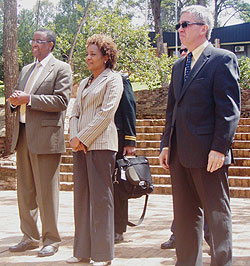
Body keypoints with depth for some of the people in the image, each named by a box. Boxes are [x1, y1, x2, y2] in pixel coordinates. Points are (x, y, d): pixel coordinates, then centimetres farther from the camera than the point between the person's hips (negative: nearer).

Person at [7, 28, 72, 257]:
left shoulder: (61, 68, -1)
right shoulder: (26, 69, 21)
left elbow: (61, 101, -13)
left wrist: (29, 99, -17)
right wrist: (15, 100, 0)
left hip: (46, 136, -7)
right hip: (23, 136, 7)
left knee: (47, 191, -3)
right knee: (25, 190, 10)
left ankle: (51, 240, 8)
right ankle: (30, 237, 21)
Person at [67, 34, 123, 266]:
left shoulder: (113, 79, -1)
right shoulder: (84, 83, 21)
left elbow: (106, 113, -11)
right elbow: (75, 113, 18)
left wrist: (82, 138, -12)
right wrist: (74, 138, -1)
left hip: (100, 144, -7)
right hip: (80, 145, 8)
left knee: (100, 197, -5)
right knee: (81, 196, 8)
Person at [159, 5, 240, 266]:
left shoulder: (223, 59, -5)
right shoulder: (179, 65, 18)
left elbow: (229, 109, -12)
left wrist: (220, 148, -17)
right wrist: (166, 144, 11)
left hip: (208, 153, -7)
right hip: (180, 153, 8)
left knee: (216, 212, 2)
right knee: (184, 213, 14)